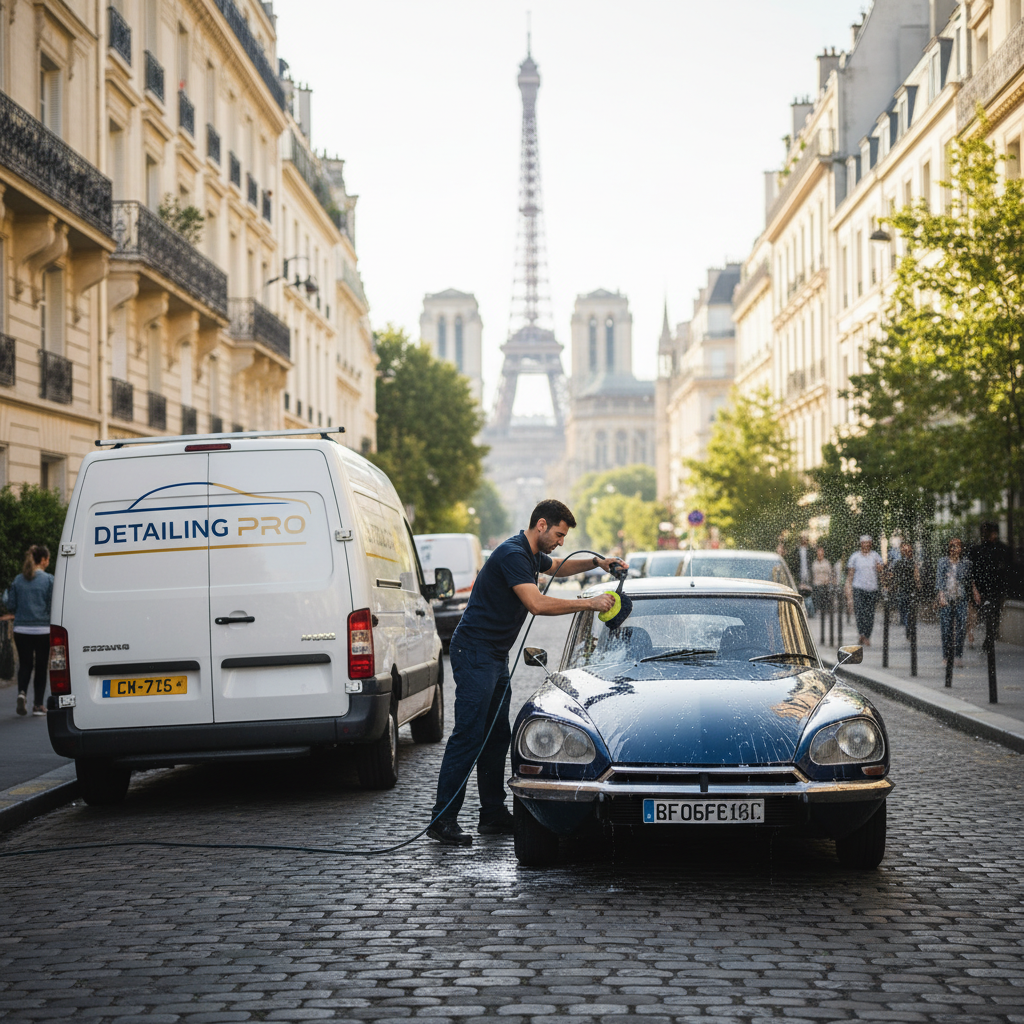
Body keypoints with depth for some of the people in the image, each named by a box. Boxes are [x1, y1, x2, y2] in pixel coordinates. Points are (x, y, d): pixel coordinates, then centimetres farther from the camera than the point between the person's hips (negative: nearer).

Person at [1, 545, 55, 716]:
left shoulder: (18, 580, 2)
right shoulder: (48, 579, -8)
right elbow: (53, 605, -10)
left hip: (22, 630, 3)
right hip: (42, 630, -3)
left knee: (25, 664, 12)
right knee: (41, 666, 8)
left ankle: (22, 693, -14)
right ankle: (38, 705, 10)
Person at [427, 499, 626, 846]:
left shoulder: (532, 555, 14)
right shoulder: (512, 554, -18)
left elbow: (557, 567, 36)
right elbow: (537, 604, -28)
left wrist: (596, 562, 19)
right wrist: (590, 603, -21)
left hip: (495, 655, 11)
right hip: (474, 652, -11)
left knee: (497, 736, 10)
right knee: (468, 734, -12)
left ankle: (493, 815, 15)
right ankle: (443, 818, -12)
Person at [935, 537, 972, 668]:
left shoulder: (966, 562, 7)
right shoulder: (943, 562, 4)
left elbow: (968, 581, 12)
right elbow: (939, 579, 0)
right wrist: (941, 595, -9)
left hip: (961, 599, 0)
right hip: (946, 598, 0)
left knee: (961, 627, -10)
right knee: (946, 628, -1)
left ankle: (959, 655, -8)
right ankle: (947, 656, 8)